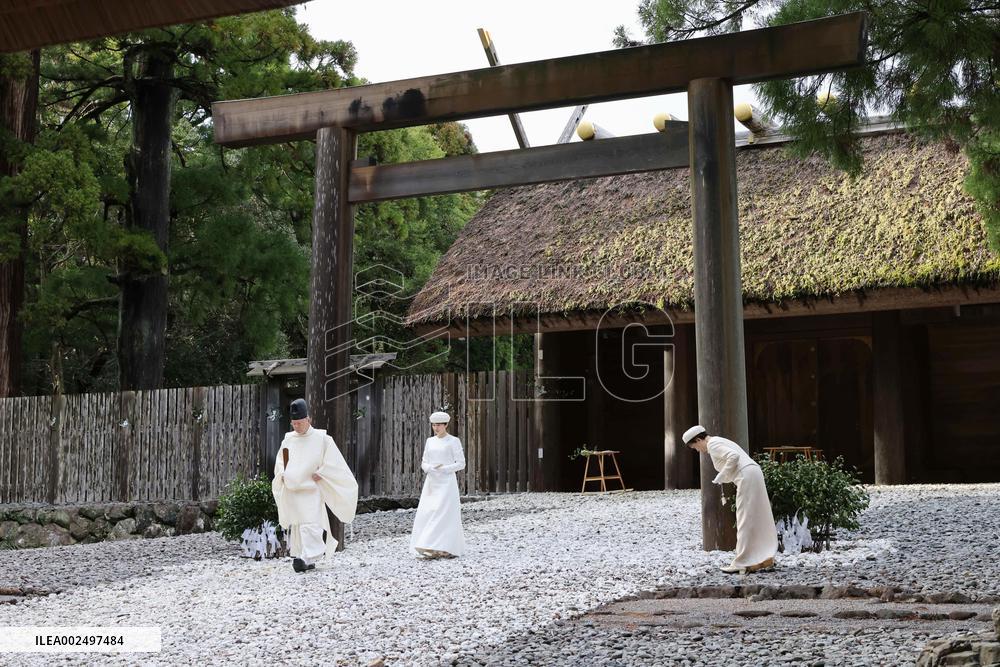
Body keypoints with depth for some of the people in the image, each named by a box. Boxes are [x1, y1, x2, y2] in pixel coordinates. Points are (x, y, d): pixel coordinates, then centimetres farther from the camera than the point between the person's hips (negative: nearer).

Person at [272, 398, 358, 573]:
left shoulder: (321, 438, -4)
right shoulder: (288, 439, 8)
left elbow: (333, 461, -2)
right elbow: (280, 461, 22)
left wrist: (320, 474, -10)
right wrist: (283, 474, 5)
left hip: (311, 489, -5)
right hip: (292, 490, 5)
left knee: (310, 523, -14)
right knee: (297, 525, 7)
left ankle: (306, 558, -20)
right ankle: (308, 560, 15)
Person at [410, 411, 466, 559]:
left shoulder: (454, 441, -3)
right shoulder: (430, 441, 13)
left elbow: (461, 464, -5)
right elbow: (424, 463, 14)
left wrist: (443, 469, -15)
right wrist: (430, 468, -9)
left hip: (447, 482, -6)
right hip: (431, 482, 6)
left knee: (442, 514, -13)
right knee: (426, 514, -3)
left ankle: (449, 549, -14)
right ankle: (434, 549, 1)